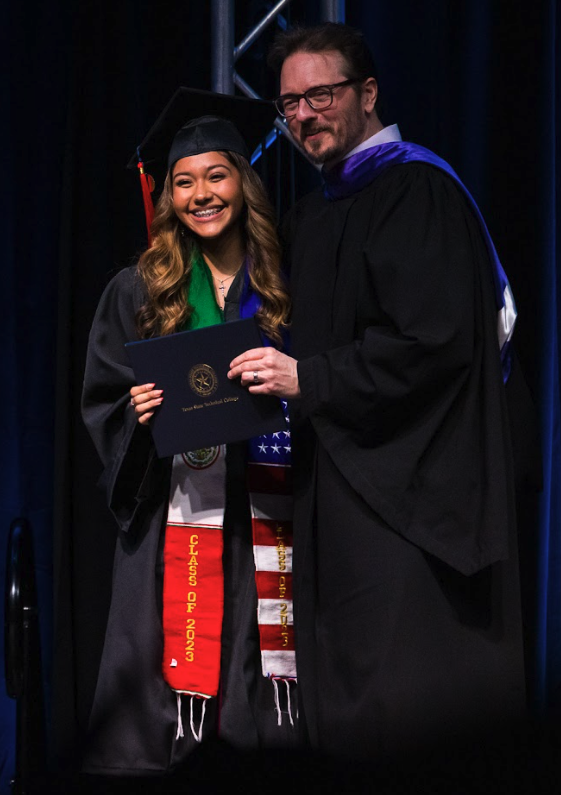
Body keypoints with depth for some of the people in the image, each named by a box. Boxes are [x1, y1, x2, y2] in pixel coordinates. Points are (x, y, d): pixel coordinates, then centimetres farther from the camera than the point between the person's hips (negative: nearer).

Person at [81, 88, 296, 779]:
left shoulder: (284, 283, 7)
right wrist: (139, 416, -11)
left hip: (262, 510, 1)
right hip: (175, 509, 0)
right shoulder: (139, 291, 7)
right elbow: (102, 404, 8)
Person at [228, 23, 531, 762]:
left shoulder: (417, 189, -10)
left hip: (410, 491, -9)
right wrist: (272, 370, 6)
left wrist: (308, 378, -18)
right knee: (351, 707, 11)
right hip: (339, 491, 9)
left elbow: (434, 340, -20)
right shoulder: (310, 216, 18)